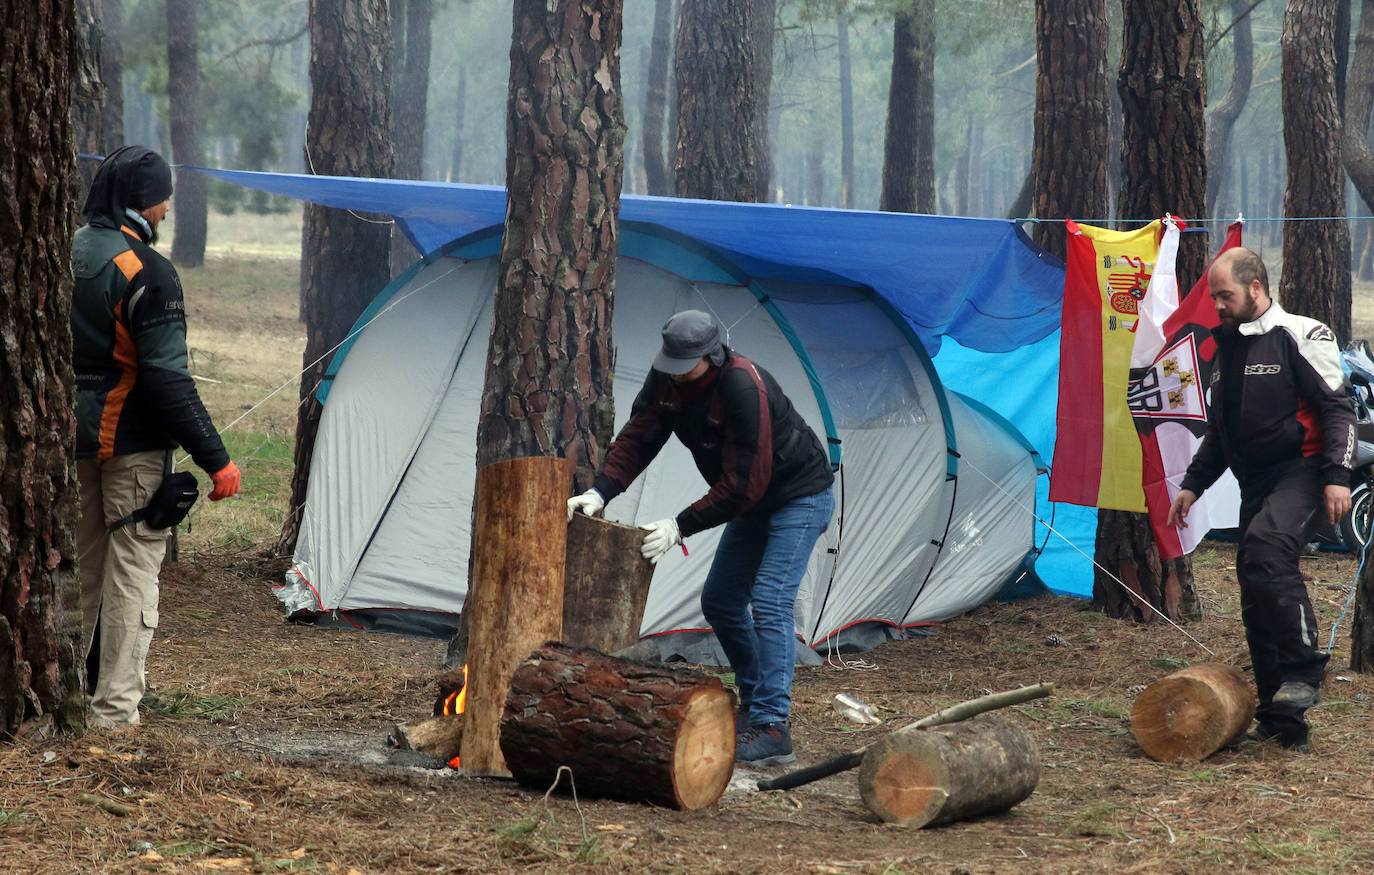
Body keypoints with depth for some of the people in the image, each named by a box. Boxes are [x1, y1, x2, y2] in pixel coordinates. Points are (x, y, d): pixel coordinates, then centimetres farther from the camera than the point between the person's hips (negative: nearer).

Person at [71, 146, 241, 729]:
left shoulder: (65, 255, 5)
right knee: (133, 566, 0)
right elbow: (167, 378, -21)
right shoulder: (147, 272, -18)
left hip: (72, 435, 7)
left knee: (82, 560, 18)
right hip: (131, 440, -7)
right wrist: (215, 458, -18)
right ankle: (114, 710, 0)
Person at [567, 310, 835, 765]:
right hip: (754, 502, 9)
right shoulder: (667, 378, -9)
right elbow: (636, 438, -6)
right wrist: (599, 492, -22)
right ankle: (756, 702, 24)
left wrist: (681, 526, -32)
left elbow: (742, 483, -33)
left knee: (769, 603, -20)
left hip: (800, 497, -9)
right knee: (720, 601, 9)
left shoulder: (744, 388, -34)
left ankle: (772, 731, -22)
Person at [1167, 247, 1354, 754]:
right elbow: (1220, 430, 28)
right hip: (1255, 483, 8)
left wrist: (1336, 475, -20)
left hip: (1300, 473, -8)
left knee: (1265, 547, -33)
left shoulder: (1300, 337, -6)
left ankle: (1303, 670, -27)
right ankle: (1281, 721, 9)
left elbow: (1337, 408, -11)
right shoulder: (1227, 349, 18)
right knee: (1256, 598, 4)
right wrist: (1193, 484, 21)